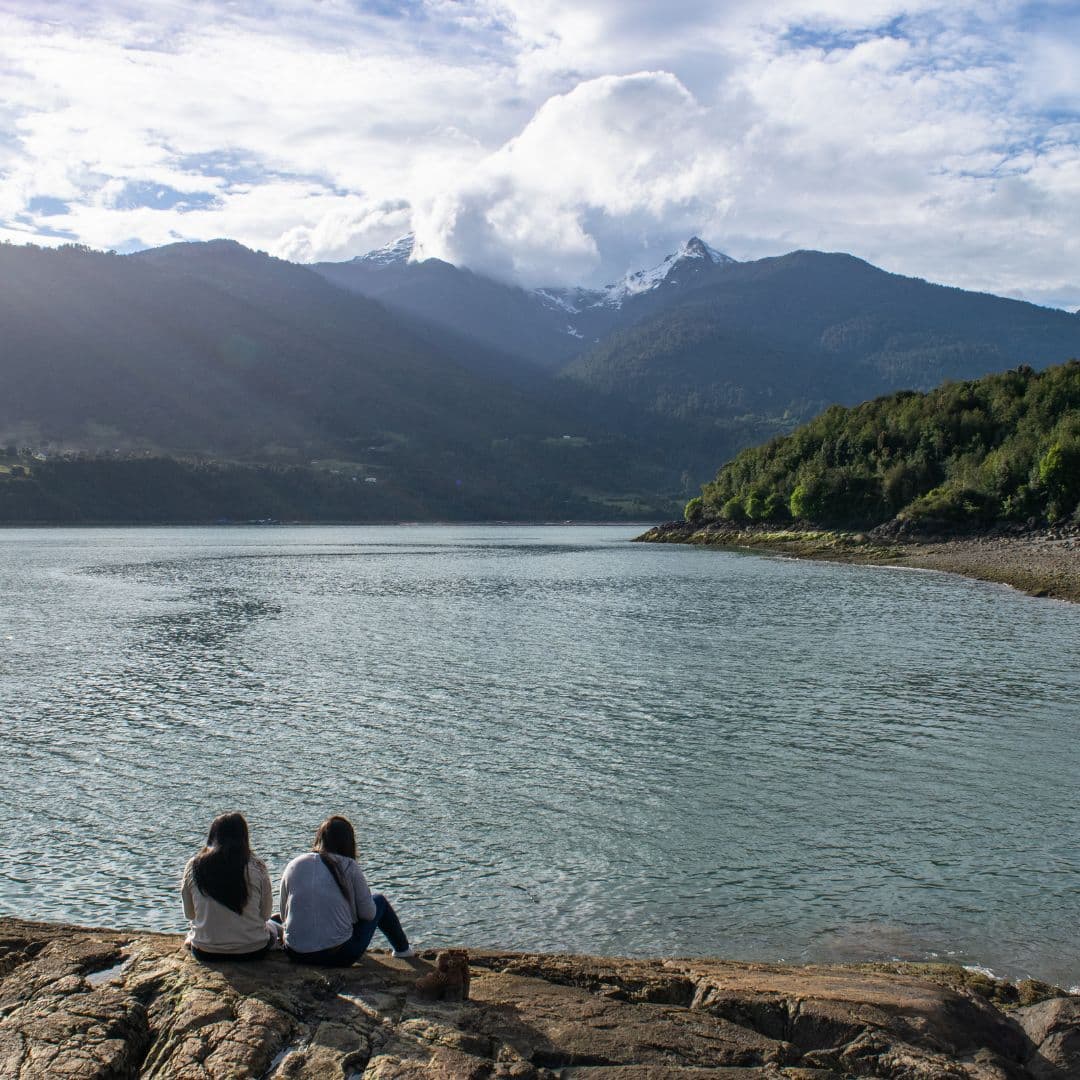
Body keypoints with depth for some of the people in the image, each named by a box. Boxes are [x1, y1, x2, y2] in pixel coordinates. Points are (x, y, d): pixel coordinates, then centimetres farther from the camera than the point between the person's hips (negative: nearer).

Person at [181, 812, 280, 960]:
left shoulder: (193, 867, -9)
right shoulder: (256, 867, -13)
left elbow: (189, 914, 4)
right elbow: (265, 914, -2)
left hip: (205, 953, 2)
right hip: (252, 951, -2)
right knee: (270, 927, 33)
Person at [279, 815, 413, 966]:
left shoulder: (294, 865, 0)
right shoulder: (349, 867, -9)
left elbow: (283, 914, 8)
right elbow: (368, 913, -3)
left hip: (295, 954, 4)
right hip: (340, 956, -4)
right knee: (380, 901, 20)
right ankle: (402, 949, 42)